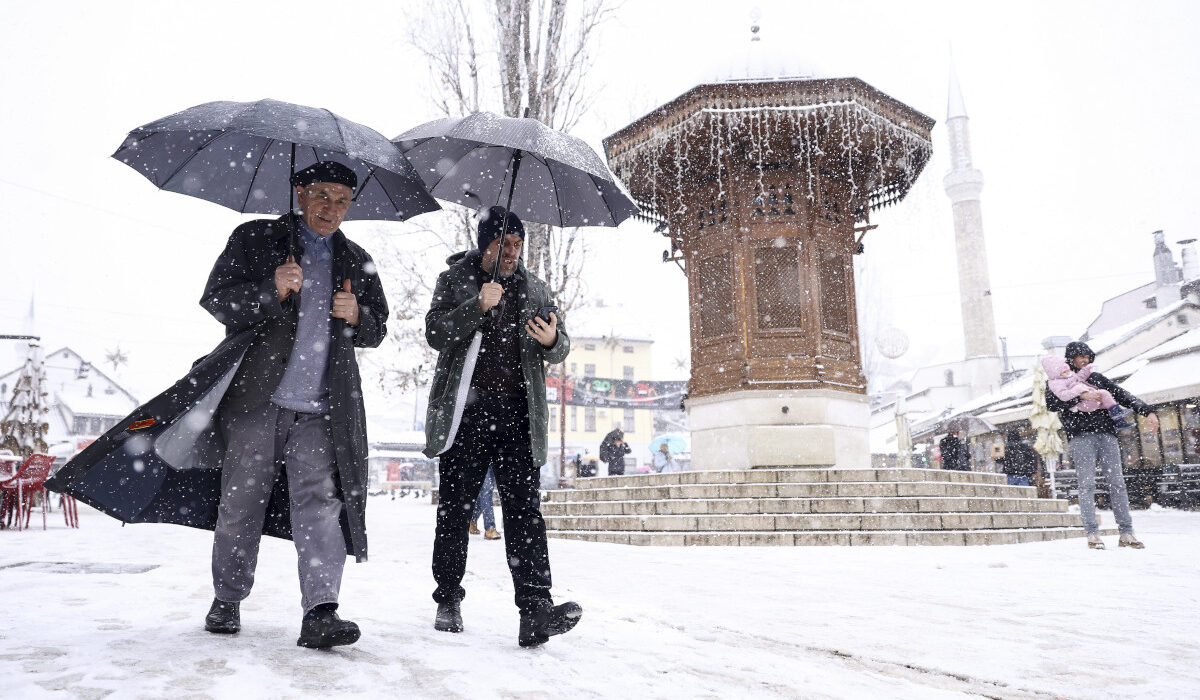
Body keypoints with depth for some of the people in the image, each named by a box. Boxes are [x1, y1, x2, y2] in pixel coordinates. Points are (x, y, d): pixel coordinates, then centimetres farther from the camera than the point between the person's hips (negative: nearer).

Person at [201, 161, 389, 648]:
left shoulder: (357, 262, 18)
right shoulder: (253, 238, 9)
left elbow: (377, 331, 19)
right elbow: (215, 299, 0)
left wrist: (357, 316, -5)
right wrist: (270, 292, -17)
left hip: (321, 408, 1)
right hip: (256, 398, -1)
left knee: (321, 500, -10)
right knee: (241, 502, 7)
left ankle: (320, 613, -13)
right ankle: (227, 601, 26)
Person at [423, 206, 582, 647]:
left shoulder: (534, 291, 18)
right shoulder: (454, 280, 10)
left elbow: (559, 348, 16)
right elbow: (435, 333, -3)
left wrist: (552, 340, -8)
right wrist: (478, 306, -17)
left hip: (517, 415, 2)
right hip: (466, 412, -1)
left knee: (524, 506, -9)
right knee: (455, 507, 5)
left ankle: (535, 609, -14)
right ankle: (448, 601, 19)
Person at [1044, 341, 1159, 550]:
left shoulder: (1097, 378, 24)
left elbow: (1122, 395, 18)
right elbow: (1051, 403, -7)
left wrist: (1147, 411, 6)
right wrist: (1081, 396, -14)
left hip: (1106, 434, 4)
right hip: (1080, 436, -4)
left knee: (1117, 482, -1)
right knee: (1087, 484, -9)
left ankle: (1126, 533, 2)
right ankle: (1092, 534, -9)